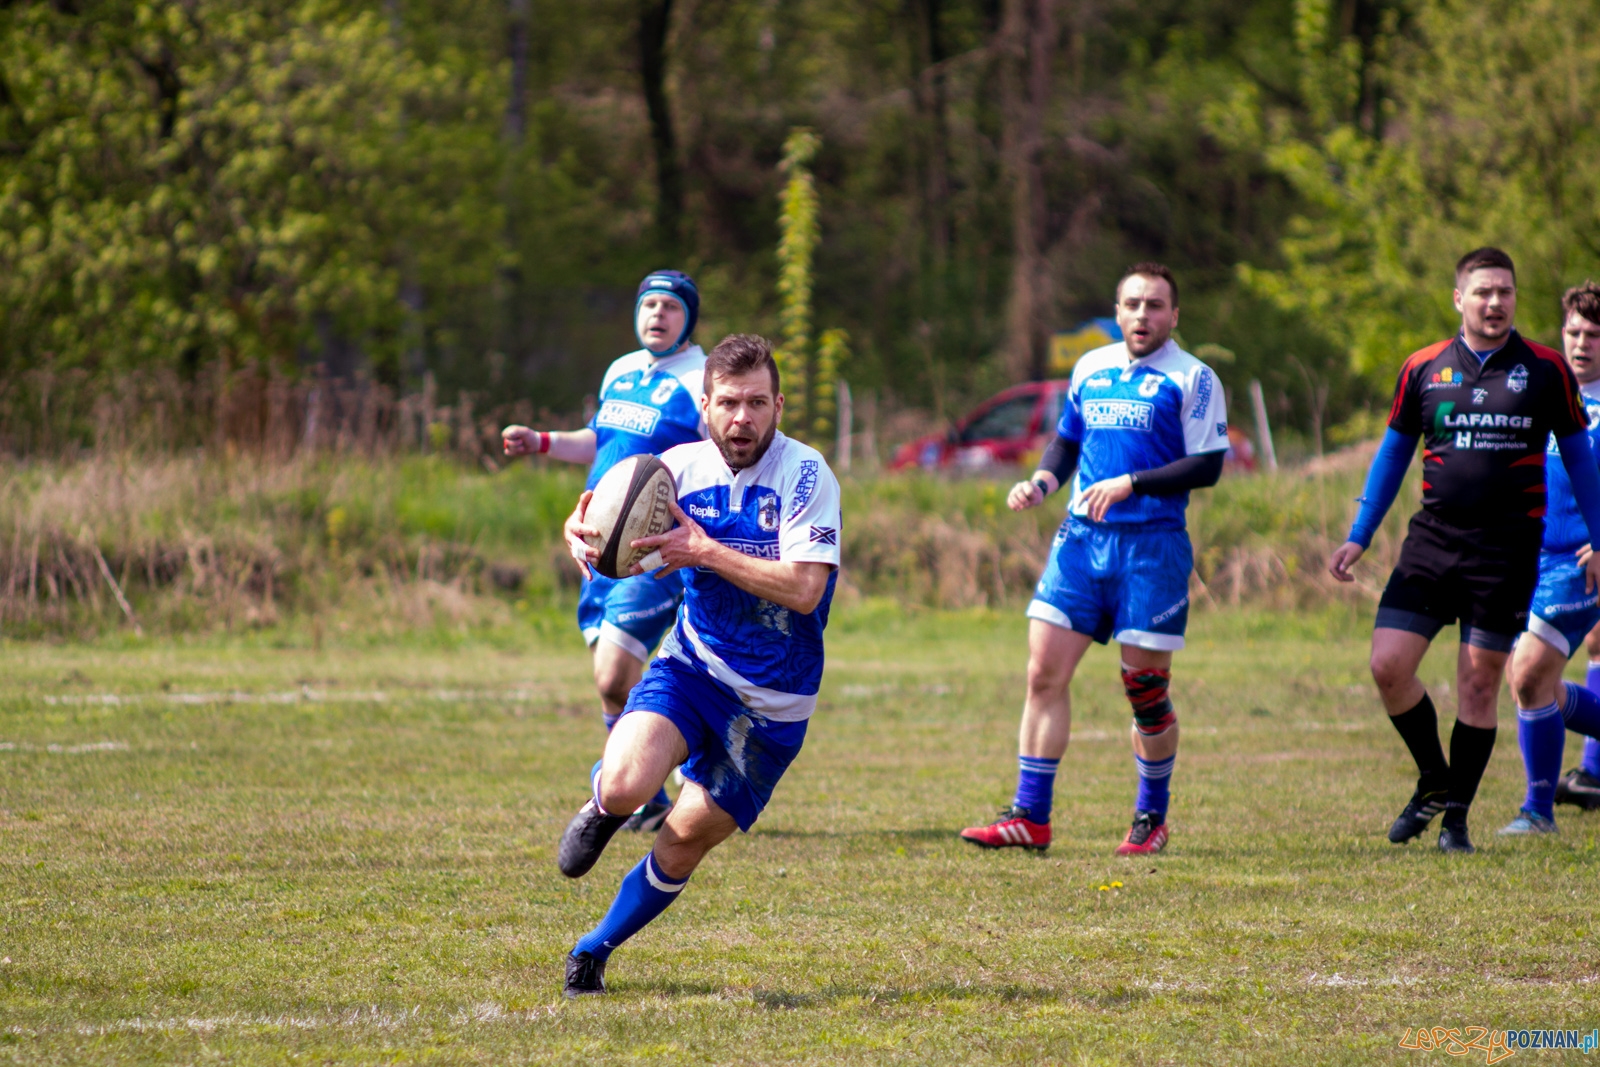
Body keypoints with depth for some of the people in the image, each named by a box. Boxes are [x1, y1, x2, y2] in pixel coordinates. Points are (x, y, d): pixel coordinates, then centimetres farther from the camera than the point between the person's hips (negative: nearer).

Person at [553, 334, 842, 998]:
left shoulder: (807, 477, -17)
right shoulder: (682, 467, -5)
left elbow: (803, 589, -25)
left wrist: (705, 551, -30)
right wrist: (583, 535, -22)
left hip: (773, 704, -2)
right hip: (691, 669, 2)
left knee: (687, 841, 3)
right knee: (624, 786, -24)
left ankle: (598, 946, 27)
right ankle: (602, 810, 14)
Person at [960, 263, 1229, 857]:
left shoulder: (1191, 379, -3)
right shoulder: (1090, 369, 14)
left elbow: (1207, 467, -9)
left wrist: (1127, 484, -16)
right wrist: (1041, 483, 6)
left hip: (1152, 545, -5)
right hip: (1080, 539, 5)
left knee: (1146, 688, 0)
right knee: (1044, 673, -4)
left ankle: (1152, 817, 18)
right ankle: (1030, 818, 0)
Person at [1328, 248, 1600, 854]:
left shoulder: (1546, 371, 1)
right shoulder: (1422, 370, 5)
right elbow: (1393, 453, 14)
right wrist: (1358, 539, 11)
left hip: (1508, 548, -2)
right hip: (1433, 538, 2)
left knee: (1479, 682, 0)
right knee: (1388, 665, -7)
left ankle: (1456, 816, 13)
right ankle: (1433, 781, 16)